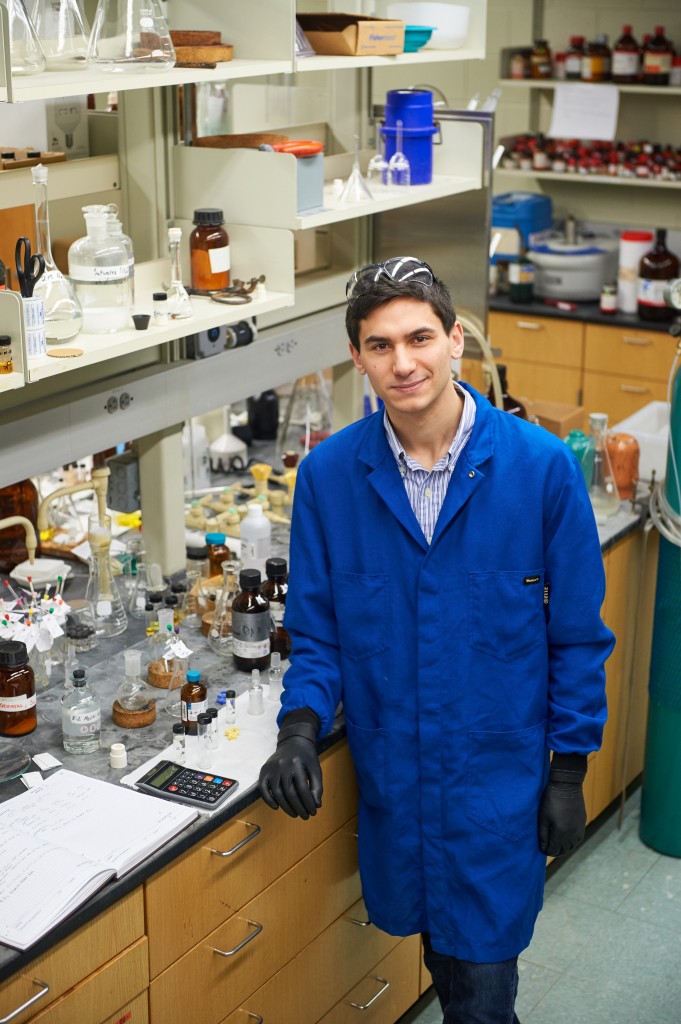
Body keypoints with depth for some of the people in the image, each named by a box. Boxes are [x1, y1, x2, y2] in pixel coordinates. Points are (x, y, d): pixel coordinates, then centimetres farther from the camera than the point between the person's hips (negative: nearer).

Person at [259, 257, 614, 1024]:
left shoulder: (541, 466, -13)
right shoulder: (327, 474, -7)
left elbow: (576, 634, -4)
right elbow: (316, 630, 2)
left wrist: (570, 770, -2)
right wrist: (301, 724, -15)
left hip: (499, 774, -2)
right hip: (390, 773, 2)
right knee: (433, 938, 19)